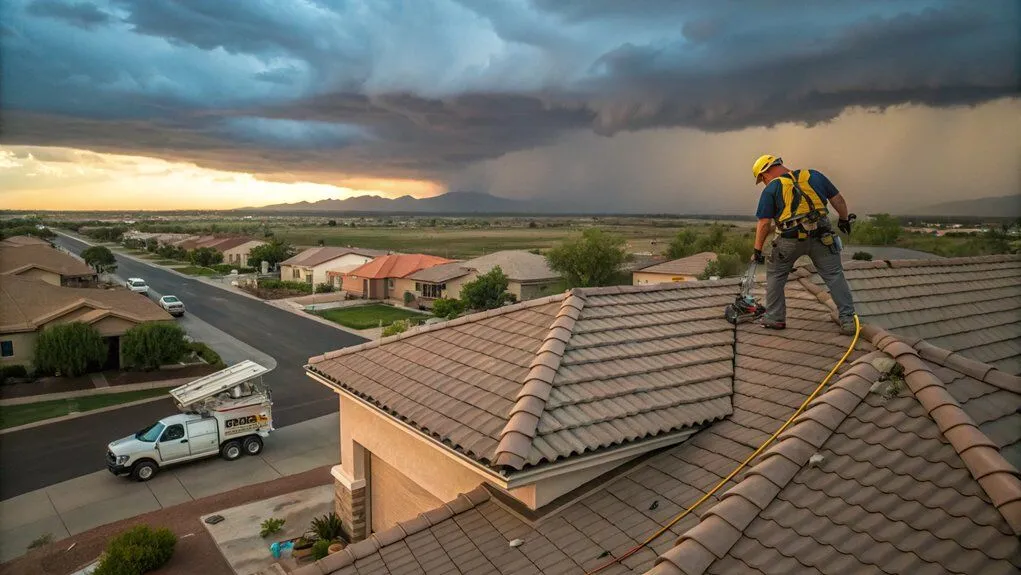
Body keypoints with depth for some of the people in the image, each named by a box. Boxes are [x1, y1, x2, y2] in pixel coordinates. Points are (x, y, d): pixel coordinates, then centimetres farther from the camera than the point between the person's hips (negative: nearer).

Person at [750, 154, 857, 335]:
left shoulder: (771, 189, 1)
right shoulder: (814, 176, 11)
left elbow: (764, 224, -2)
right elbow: (838, 200, 14)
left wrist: (757, 250, 4)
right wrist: (844, 219, 29)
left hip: (790, 240, -2)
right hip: (821, 237, 3)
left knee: (775, 275, 17)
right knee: (835, 276, 10)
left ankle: (775, 318, 18)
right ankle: (847, 320, 7)